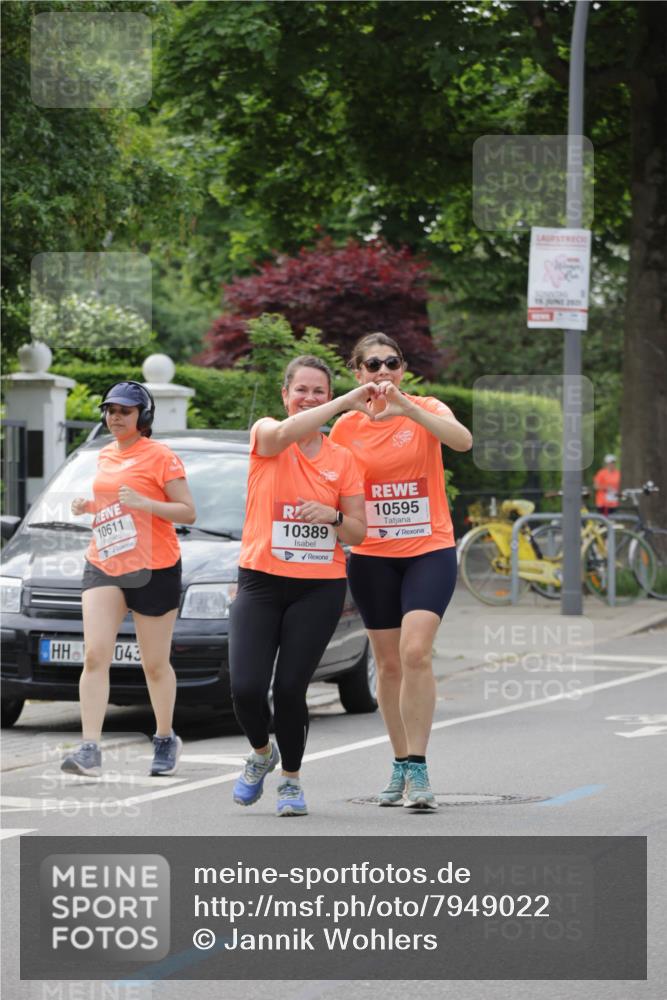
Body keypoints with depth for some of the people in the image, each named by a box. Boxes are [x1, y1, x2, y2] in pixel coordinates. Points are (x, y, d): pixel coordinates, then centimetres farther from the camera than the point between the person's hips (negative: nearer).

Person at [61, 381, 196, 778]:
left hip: (154, 570, -5)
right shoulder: (105, 456, 14)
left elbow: (188, 512, -8)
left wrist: (145, 504, -23)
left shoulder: (160, 456, -6)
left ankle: (166, 739, 28)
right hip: (103, 566, 5)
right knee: (95, 656, -13)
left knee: (155, 664, 6)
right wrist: (88, 506, 9)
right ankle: (90, 750, -19)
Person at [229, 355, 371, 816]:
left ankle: (291, 779, 18)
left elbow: (358, 532, 8)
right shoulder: (266, 437, 1)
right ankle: (262, 753, 21)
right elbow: (285, 432, -26)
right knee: (246, 687, -12)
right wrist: (348, 401, -25)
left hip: (320, 588, 1)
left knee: (290, 688, -6)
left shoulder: (342, 459, 7)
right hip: (261, 582, -1)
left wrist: (332, 516, -13)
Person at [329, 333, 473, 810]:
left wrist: (405, 408, -37)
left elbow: (462, 439, -26)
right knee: (389, 663, 8)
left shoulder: (426, 410, -5)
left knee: (415, 651, -18)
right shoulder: (346, 427, 3)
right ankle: (401, 765, 20)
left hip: (430, 548, -3)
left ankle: (417, 769, -15)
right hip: (372, 556, 3)